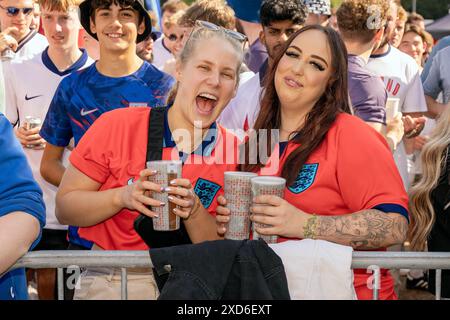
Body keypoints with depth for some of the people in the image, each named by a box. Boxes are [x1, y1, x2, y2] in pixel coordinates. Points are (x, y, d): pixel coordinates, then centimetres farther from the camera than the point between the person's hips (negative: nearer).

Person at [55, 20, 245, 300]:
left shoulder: (233, 151, -5)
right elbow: (64, 207, -7)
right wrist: (122, 197, -24)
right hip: (109, 279, 1)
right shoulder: (117, 126, -11)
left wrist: (194, 211, -21)